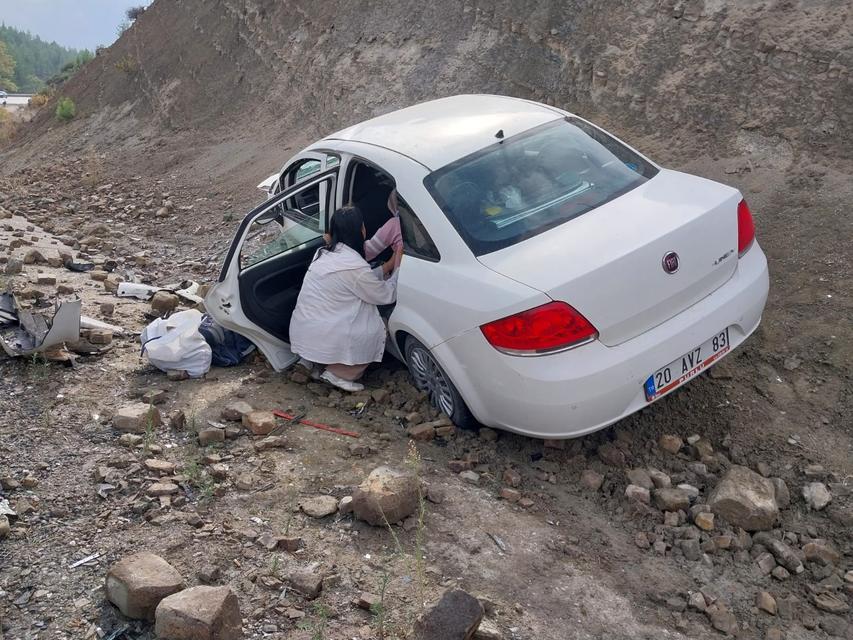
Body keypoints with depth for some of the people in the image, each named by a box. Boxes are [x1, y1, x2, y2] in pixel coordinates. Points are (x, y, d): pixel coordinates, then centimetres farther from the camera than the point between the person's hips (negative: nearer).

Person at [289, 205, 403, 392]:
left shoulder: (326, 253, 6)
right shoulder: (354, 265, -21)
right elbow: (387, 295, -7)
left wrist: (388, 266, 15)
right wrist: (398, 267, 6)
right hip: (319, 339, -8)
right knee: (378, 327, 6)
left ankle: (315, 362, 16)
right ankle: (337, 373, 3)